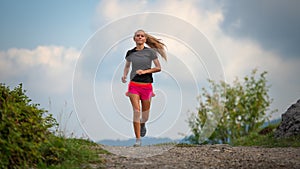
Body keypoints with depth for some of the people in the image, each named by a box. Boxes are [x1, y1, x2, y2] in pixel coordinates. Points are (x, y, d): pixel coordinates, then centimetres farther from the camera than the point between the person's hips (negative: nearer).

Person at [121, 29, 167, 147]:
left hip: (146, 85, 0)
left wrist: (145, 71, -12)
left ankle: (142, 124, 45)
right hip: (134, 85, 0)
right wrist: (124, 75, 3)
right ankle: (138, 139, -7)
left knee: (145, 116, 7)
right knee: (136, 111, -14)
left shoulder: (150, 52, 0)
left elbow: (158, 68, 0)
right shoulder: (130, 53, 6)